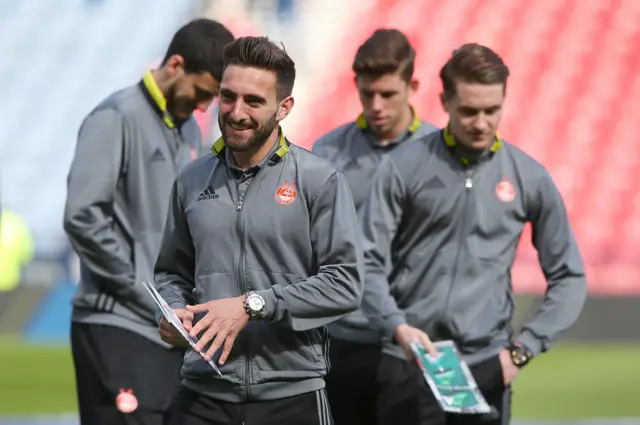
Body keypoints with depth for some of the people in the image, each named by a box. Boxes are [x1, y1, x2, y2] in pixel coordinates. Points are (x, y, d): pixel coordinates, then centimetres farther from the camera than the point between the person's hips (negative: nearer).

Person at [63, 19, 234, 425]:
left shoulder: (188, 130, 16)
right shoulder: (117, 118, -8)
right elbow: (83, 216, -16)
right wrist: (144, 293, -12)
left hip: (173, 330, 8)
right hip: (120, 327, -8)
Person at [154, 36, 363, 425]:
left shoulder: (320, 181, -4)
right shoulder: (192, 180, 9)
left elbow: (345, 283, -10)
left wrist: (253, 305, -17)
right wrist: (172, 312, -3)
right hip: (203, 392, 3)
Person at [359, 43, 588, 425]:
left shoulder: (530, 178, 5)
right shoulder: (404, 168, 1)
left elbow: (569, 277, 11)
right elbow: (370, 263, -2)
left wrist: (524, 349, 1)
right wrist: (397, 326, -19)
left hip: (486, 365, 1)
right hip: (410, 363, -1)